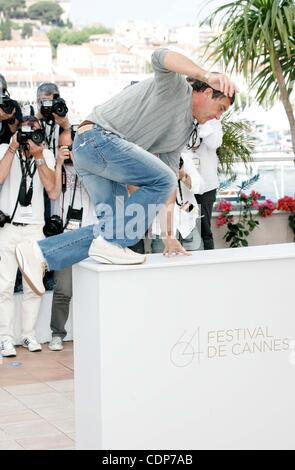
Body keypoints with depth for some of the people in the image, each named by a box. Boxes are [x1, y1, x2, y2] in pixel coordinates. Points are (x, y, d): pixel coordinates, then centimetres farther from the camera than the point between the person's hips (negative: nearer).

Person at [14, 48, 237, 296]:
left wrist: (169, 235, 23)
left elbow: (171, 184, 28)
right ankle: (109, 243, -16)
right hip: (98, 137, -10)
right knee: (162, 180, -17)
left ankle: (40, 253, -1)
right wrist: (207, 76, -41)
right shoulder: (176, 88, 0)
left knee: (115, 225, 0)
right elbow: (161, 57, -25)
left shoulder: (184, 131, 26)